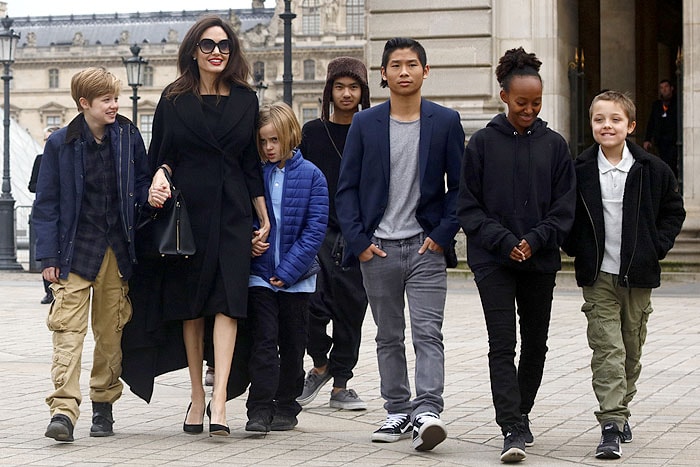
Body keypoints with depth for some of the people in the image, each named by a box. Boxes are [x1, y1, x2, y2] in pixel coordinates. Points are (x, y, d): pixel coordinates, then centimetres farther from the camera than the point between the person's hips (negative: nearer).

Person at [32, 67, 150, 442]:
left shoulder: (128, 136, 4)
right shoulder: (61, 144, -2)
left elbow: (142, 182, 15)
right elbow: (46, 203, 0)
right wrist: (48, 256, -5)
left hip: (117, 249, 3)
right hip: (76, 250, -3)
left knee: (112, 331, 8)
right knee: (68, 328, -12)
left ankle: (103, 404, 20)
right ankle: (64, 408, -18)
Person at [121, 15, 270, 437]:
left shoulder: (246, 100, 9)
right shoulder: (174, 100, 6)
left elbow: (252, 163, 12)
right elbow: (161, 154, 7)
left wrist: (265, 217, 11)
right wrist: (160, 177, -16)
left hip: (232, 212, 0)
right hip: (186, 208, 0)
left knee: (227, 301, -12)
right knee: (189, 303, 5)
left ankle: (219, 399, -19)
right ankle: (197, 394, 15)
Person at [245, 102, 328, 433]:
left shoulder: (311, 176, -3)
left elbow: (315, 228, -7)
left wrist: (288, 270, -12)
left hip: (296, 277, 0)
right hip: (260, 274, 0)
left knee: (292, 343, 9)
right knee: (263, 341, -7)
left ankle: (286, 408, 20)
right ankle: (259, 410, -6)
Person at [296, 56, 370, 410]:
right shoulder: (312, 132, 7)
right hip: (319, 232, 0)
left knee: (350, 312, 4)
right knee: (314, 306, -13)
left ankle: (340, 385, 14)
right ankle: (320, 364, 13)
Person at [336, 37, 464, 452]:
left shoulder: (445, 122, 3)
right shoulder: (365, 124, 5)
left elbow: (460, 185, 5)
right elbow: (347, 188, 6)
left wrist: (443, 234, -5)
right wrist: (358, 241, -3)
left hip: (425, 247, -2)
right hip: (378, 248, 2)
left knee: (428, 332, -12)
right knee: (389, 337, 9)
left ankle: (428, 411, -17)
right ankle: (398, 411, 17)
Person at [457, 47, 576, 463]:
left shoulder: (554, 145, 3)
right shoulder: (483, 143, -1)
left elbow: (564, 207, 2)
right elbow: (468, 206, -1)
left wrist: (535, 240, -13)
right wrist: (503, 241, -13)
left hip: (540, 261, 3)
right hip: (492, 260, -2)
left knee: (535, 344, 12)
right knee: (503, 346, -10)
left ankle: (521, 415, 30)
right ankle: (514, 430, -13)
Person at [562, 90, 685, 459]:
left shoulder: (652, 170, 0)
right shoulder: (580, 171, -2)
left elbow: (673, 210, 11)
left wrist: (657, 246, 1)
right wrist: (576, 248, 0)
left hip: (638, 275, 2)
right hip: (598, 276, -2)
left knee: (632, 349, 11)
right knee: (607, 350, -9)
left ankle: (620, 410, 28)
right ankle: (611, 426, -13)